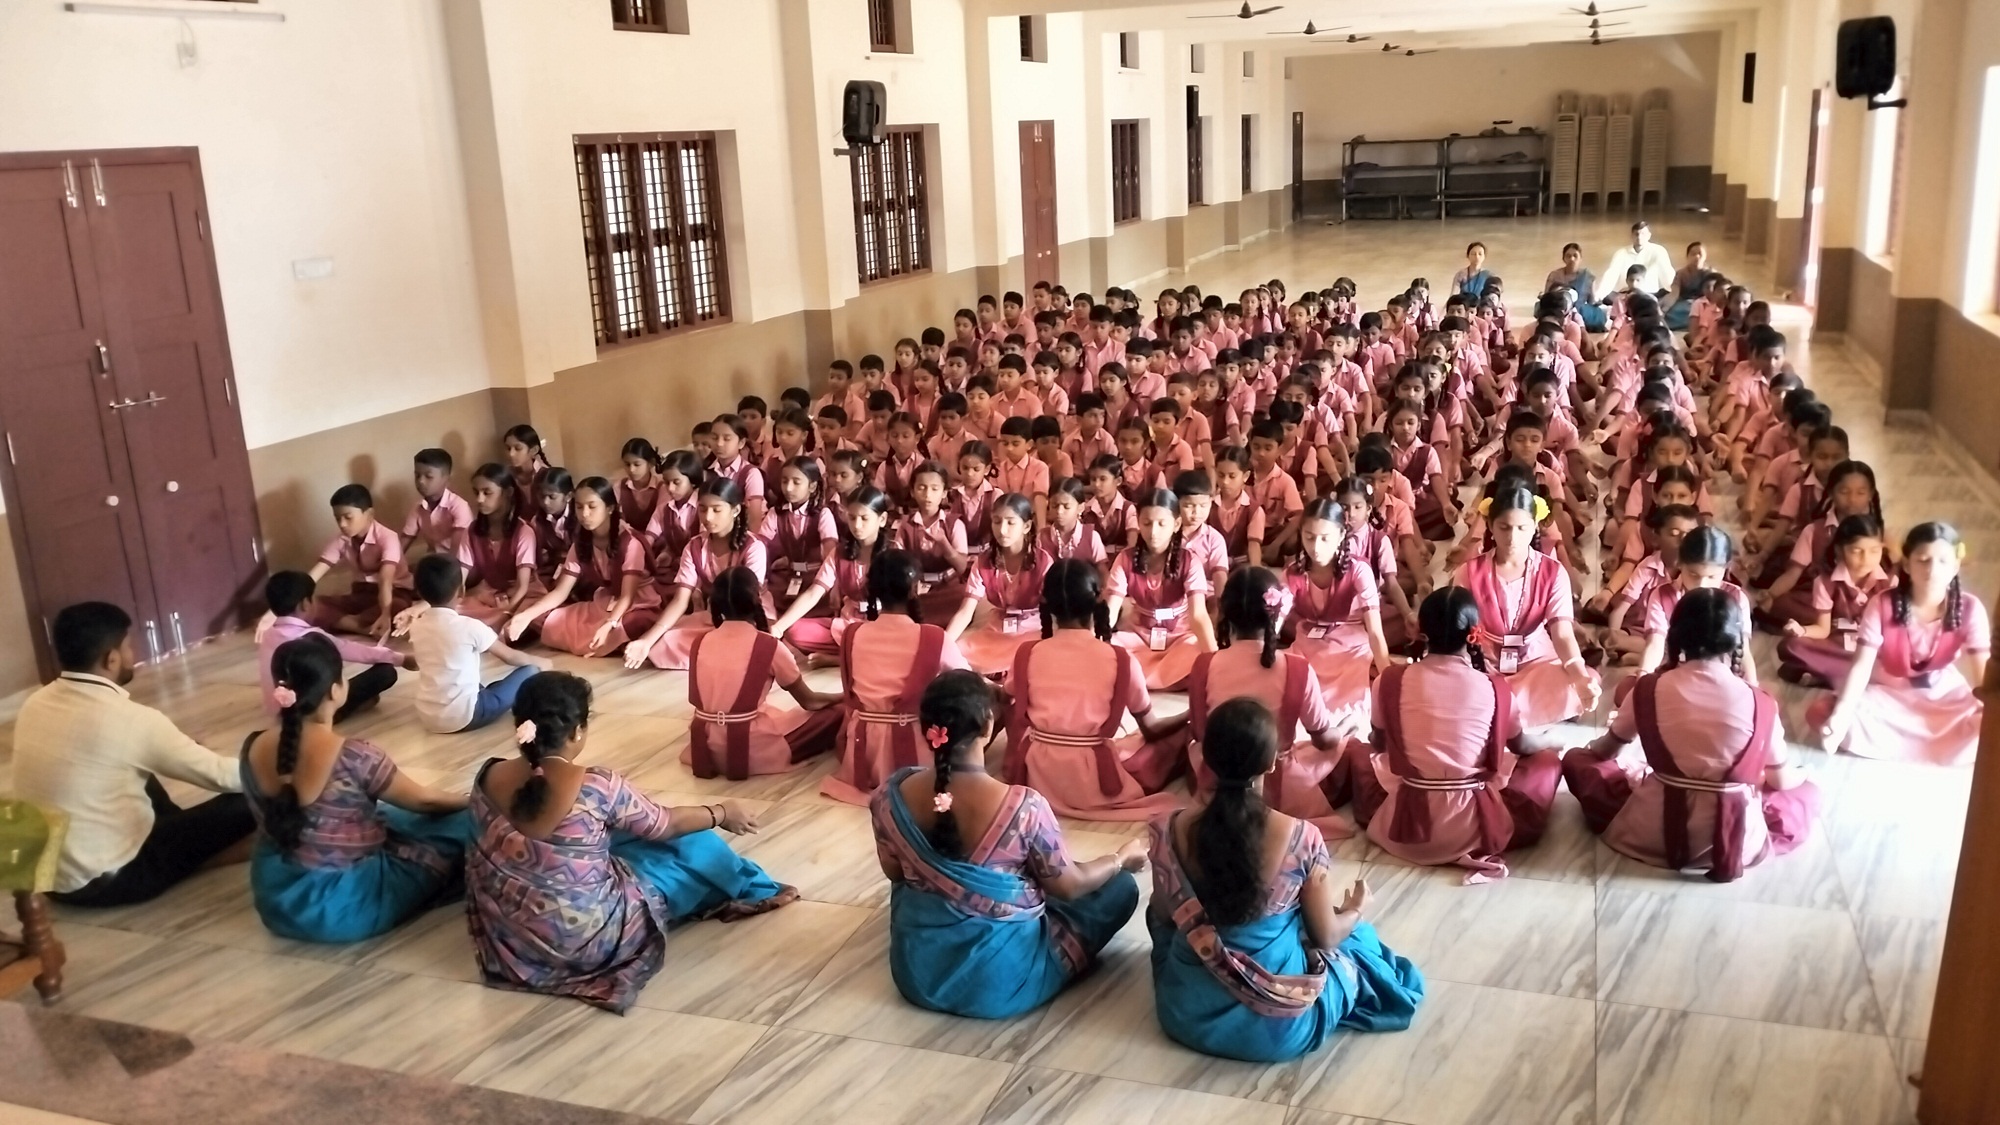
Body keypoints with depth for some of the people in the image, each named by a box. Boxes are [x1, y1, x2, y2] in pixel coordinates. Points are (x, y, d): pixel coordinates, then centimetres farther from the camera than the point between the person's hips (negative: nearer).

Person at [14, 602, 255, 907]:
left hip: (45, 875, 8)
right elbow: (221, 776, -11)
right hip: (106, 882, -8)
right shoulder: (130, 720, -21)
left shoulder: (35, 704, -1)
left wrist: (181, 752, 18)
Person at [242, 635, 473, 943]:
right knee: (462, 826, 4)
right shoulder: (354, 757, -25)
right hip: (336, 908, -7)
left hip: (276, 900, 7)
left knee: (373, 815, 30)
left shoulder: (253, 748, -8)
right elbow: (424, 801, -7)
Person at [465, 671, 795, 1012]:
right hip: (584, 941, -6)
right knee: (690, 846, 12)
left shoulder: (489, 776, -10)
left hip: (506, 932, 6)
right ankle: (754, 891, 41)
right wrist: (721, 814, 13)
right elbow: (665, 824, -7)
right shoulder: (597, 787, -25)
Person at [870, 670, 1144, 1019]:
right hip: (997, 980, -4)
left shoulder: (891, 796, -16)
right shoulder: (1024, 806, -27)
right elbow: (1069, 886, -10)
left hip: (915, 972, 5)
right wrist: (1123, 858, 10)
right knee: (1120, 887, 13)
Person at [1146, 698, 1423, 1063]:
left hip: (1190, 1014, 0)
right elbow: (1326, 937, -6)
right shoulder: (1301, 838, -20)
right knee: (1354, 934, 28)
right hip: (1282, 1024, 1)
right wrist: (1356, 911, 16)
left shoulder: (1168, 832, -16)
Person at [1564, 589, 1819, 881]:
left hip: (1653, 833, -2)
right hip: (1737, 841, 2)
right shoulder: (1760, 703, -9)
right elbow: (1782, 781, 5)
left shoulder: (1650, 688, -8)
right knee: (1806, 791, 28)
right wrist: (1798, 776, 30)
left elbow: (1605, 751, 7)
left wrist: (1591, 749, 32)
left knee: (1577, 761, 18)